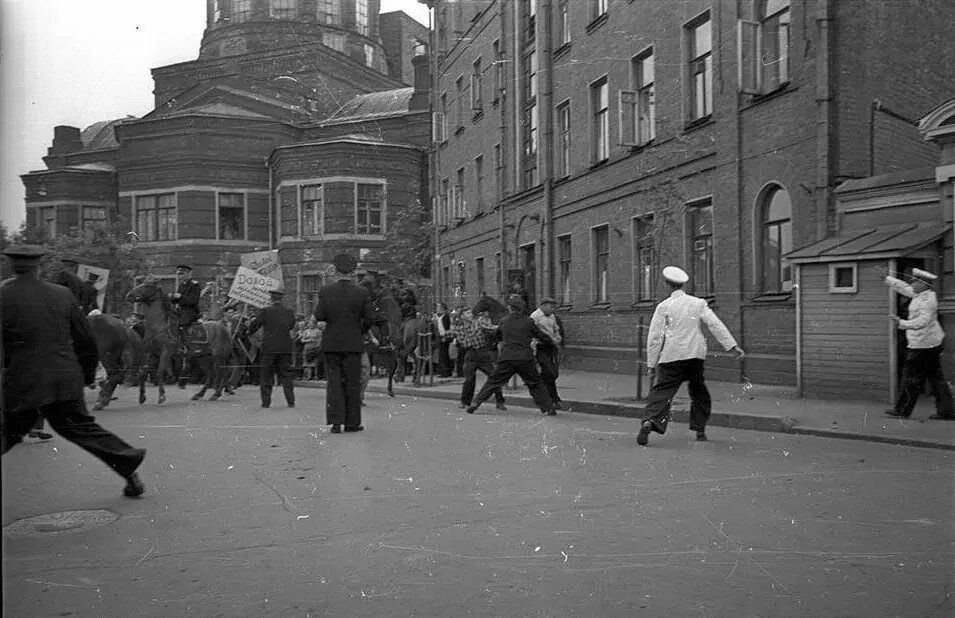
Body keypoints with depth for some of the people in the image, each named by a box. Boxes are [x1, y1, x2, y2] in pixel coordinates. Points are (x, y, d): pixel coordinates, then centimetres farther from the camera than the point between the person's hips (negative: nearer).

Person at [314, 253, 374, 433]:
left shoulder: (326, 291, -3)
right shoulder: (362, 293, -5)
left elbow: (319, 317, -6)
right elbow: (368, 320, -4)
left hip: (331, 343, 1)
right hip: (353, 343, -1)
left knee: (334, 382, 7)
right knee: (352, 383, 7)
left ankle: (336, 422, 1)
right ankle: (352, 422, 12)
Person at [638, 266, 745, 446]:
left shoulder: (663, 306, 0)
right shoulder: (698, 303, 8)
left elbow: (654, 337, -2)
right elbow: (716, 325, 1)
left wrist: (651, 364, 3)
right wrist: (733, 346, 0)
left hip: (671, 357, -3)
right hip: (695, 355, 3)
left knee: (661, 390, -8)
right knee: (699, 393, 18)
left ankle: (649, 421, -29)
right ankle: (700, 430, 18)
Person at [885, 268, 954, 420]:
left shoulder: (927, 301, -20)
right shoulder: (920, 295, 9)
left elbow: (923, 321, -33)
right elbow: (903, 288, 23)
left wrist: (902, 323, -44)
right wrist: (886, 278, 24)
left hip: (923, 345, -10)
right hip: (931, 343, 10)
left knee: (912, 377, -1)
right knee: (936, 377, 10)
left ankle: (902, 410, 7)